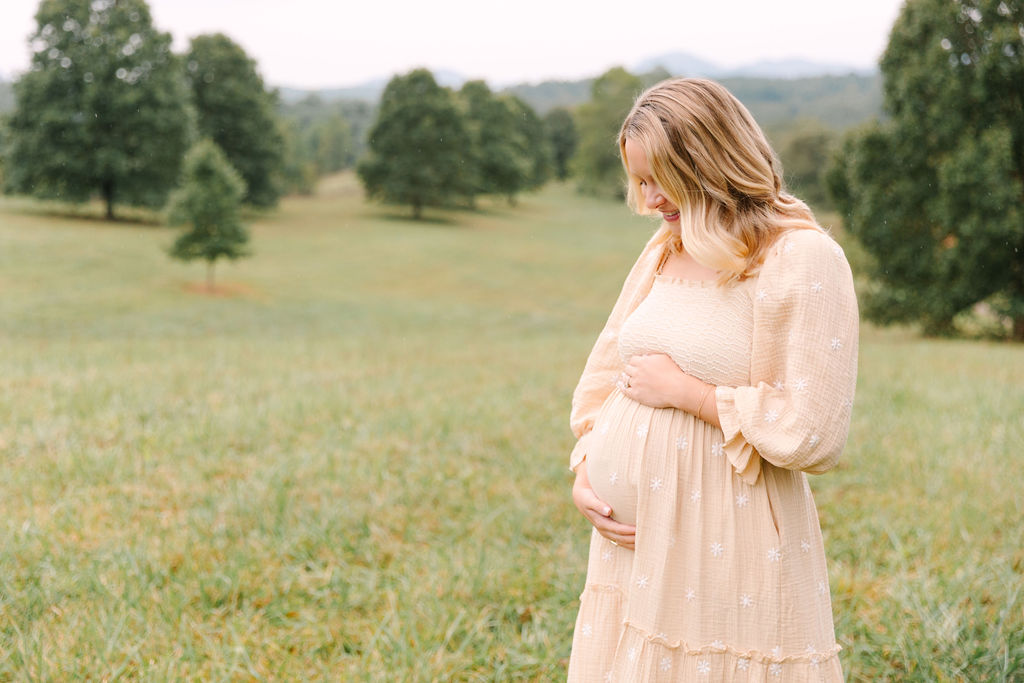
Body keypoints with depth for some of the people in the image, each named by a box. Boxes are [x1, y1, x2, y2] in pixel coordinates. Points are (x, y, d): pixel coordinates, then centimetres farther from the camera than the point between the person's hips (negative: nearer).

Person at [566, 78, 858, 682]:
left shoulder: (804, 259, -11)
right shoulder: (665, 250, 11)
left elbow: (813, 433, -17)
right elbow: (606, 372, 19)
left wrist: (682, 390, -12)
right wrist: (585, 474, 4)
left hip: (726, 552, -6)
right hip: (632, 538, 7)